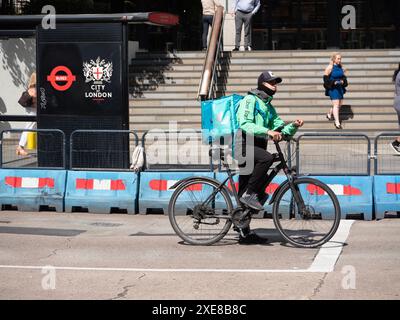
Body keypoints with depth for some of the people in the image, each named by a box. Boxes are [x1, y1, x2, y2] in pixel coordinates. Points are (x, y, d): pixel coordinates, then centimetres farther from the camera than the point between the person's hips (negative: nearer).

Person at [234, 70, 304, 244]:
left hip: (256, 148, 8)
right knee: (267, 158, -36)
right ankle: (250, 193, -25)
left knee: (245, 197, 8)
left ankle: (245, 234, 9)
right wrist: (268, 131, -29)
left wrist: (293, 126, -5)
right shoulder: (250, 100, -4)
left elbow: (281, 129, 16)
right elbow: (245, 124, -19)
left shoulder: (269, 107, 22)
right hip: (244, 146, -8)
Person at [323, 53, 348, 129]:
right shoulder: (329, 68, -11)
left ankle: (329, 114, 38)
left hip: (340, 88, 7)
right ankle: (337, 123, -8)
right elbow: (326, 78, -9)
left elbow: (343, 77, 17)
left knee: (340, 104, 13)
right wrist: (334, 82, -20)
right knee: (336, 104, -11)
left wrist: (343, 81, -4)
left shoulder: (341, 67, 7)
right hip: (332, 88, -7)